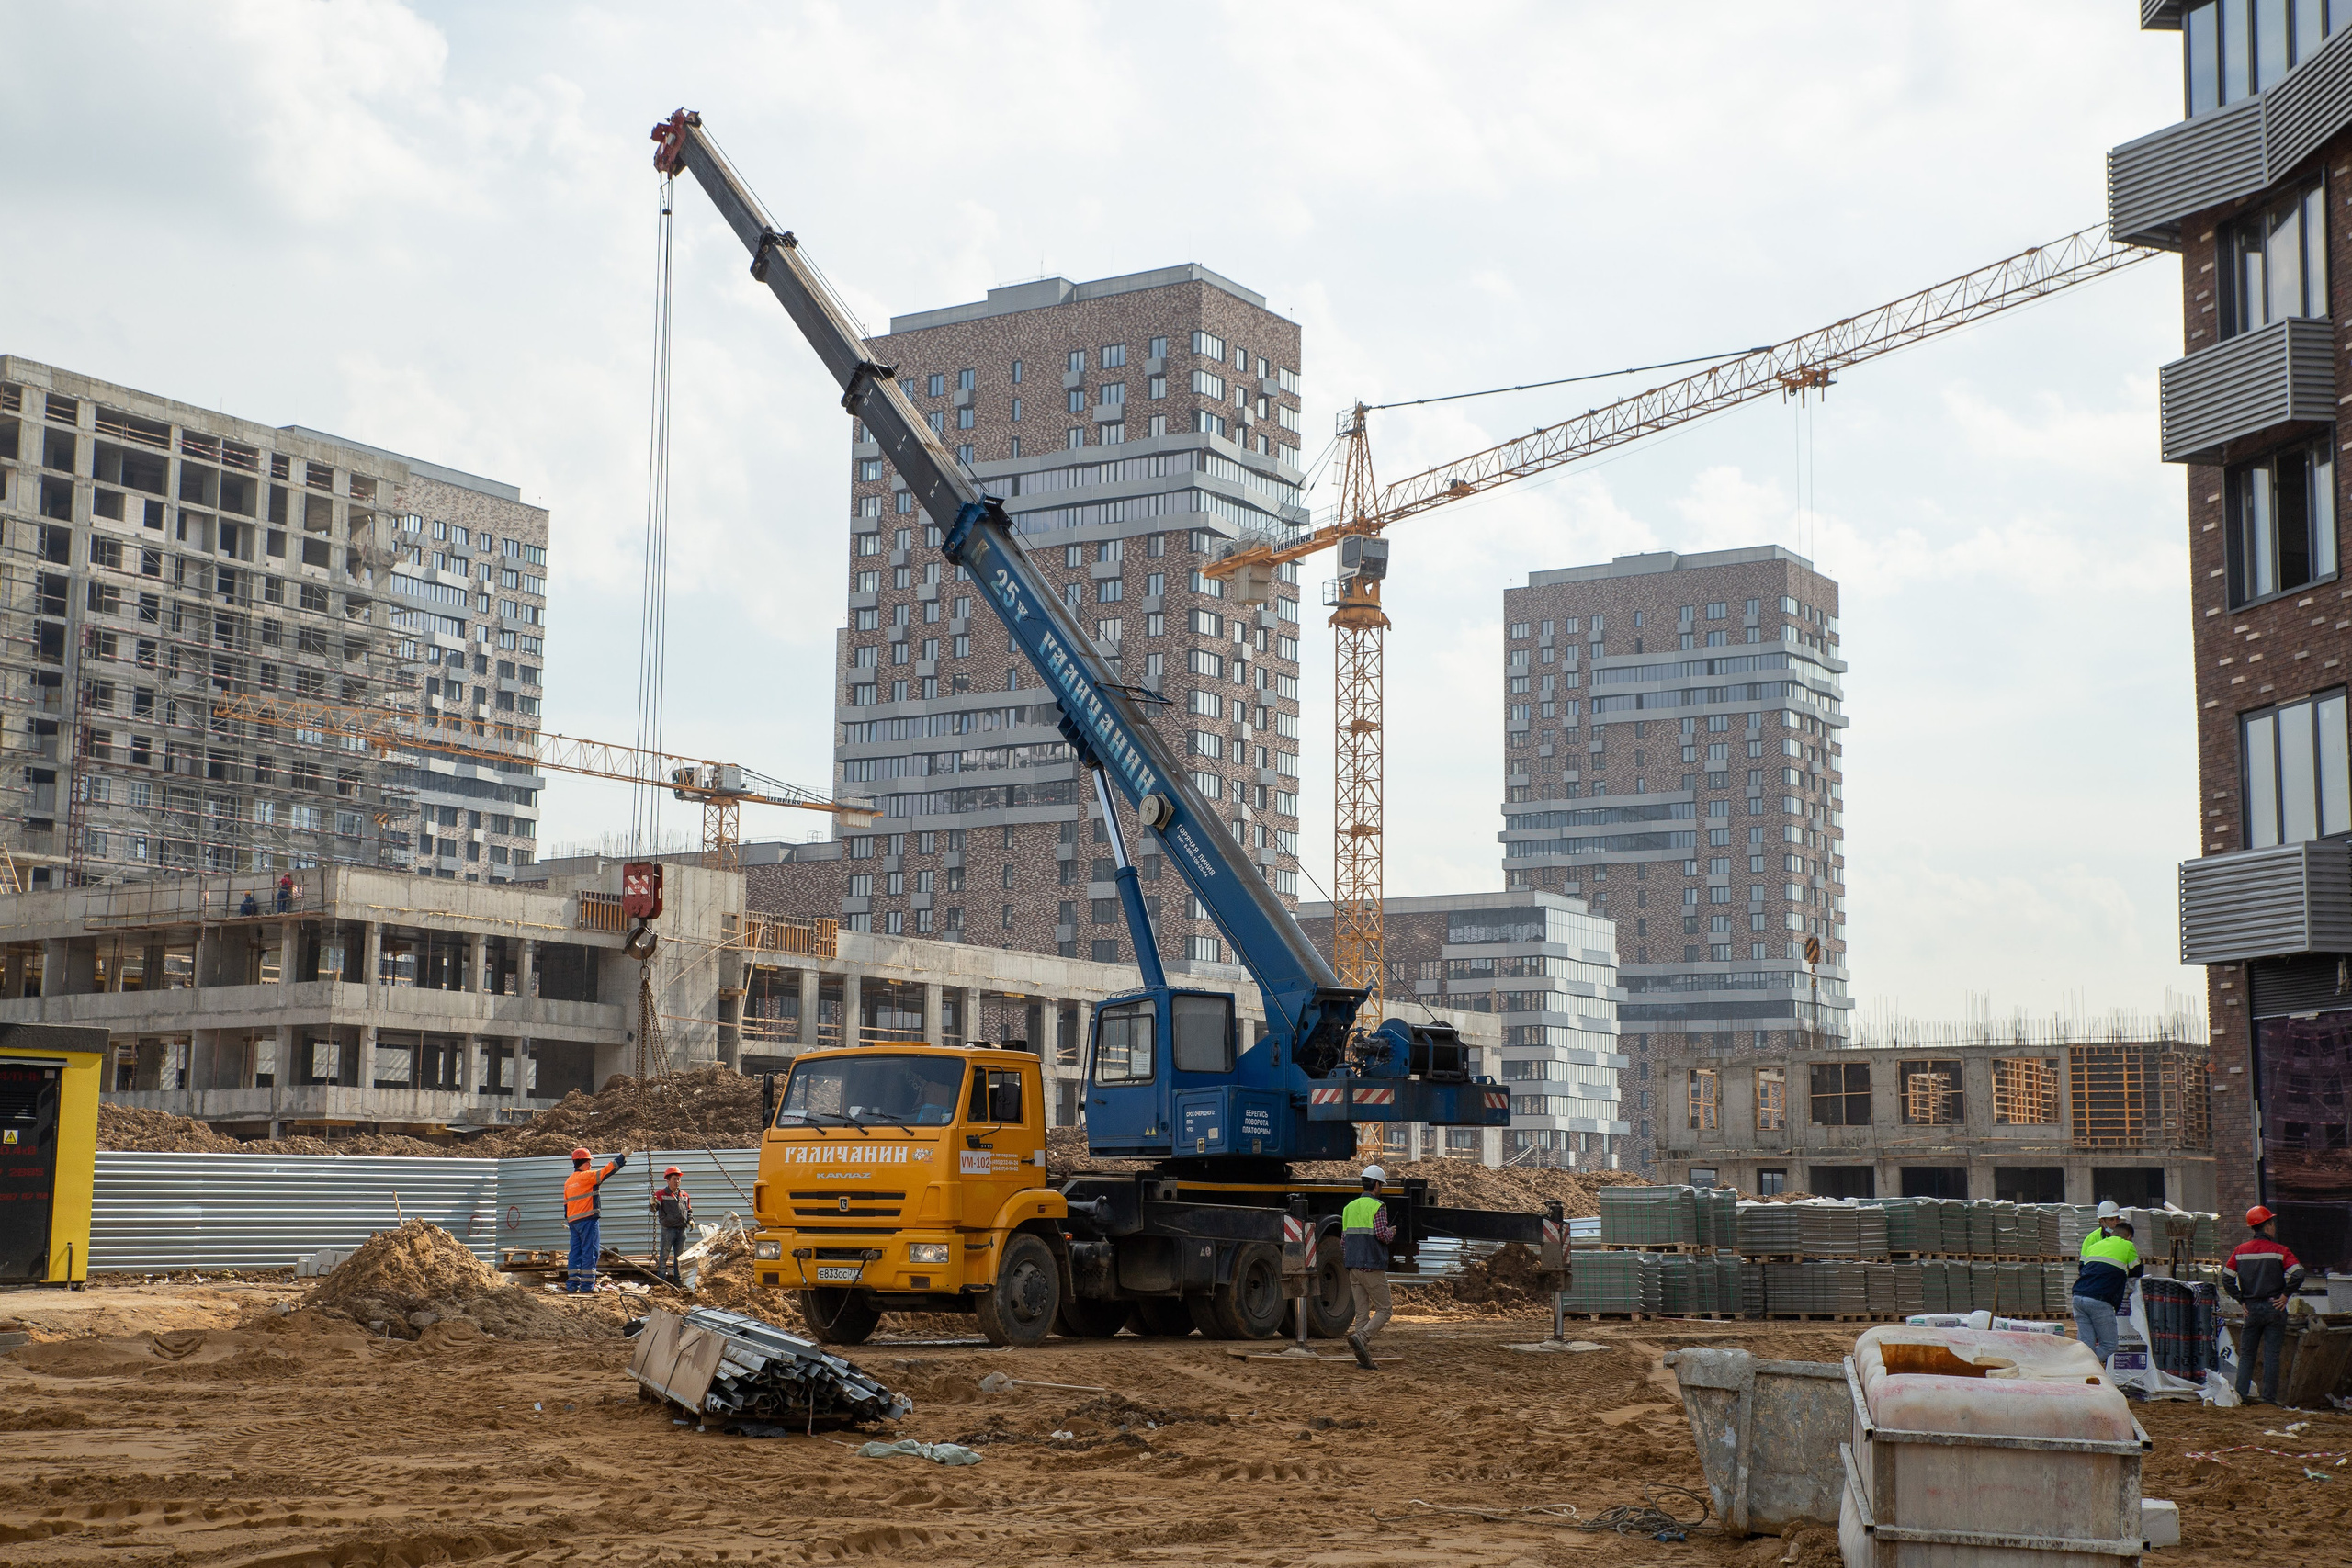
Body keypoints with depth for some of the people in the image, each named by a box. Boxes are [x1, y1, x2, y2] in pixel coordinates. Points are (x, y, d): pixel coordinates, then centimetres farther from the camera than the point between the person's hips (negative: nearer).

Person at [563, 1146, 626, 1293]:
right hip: (587, 1220, -8)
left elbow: (566, 1203, 19)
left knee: (575, 1252, 9)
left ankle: (572, 1284, 7)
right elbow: (606, 1171, -12)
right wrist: (622, 1157, -6)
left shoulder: (569, 1181, 16)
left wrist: (568, 1220, 24)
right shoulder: (587, 1176, -8)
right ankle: (587, 1285, -7)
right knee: (589, 1252, -5)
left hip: (573, 1220, 8)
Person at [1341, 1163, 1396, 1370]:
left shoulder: (1349, 1207, 14)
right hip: (1373, 1268, -7)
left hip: (1354, 1268, 7)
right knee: (1383, 1311, 0)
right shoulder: (1377, 1206, -8)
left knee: (1361, 1313, 6)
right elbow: (1382, 1235, -20)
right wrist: (1391, 1232, 3)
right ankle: (1360, 1338, -22)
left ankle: (1364, 1358, 1)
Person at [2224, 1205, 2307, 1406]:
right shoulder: (2279, 1251, -7)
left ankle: (2240, 1394, -2)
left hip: (2252, 1309, 3)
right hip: (2274, 1307, -3)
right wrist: (2285, 1295, -6)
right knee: (2271, 1355, 1)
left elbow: (2227, 1278, 2)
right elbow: (2297, 1275, -18)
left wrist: (2241, 1299, 7)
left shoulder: (2241, 1250, 4)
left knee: (2246, 1354, 9)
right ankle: (2269, 1397, 1)